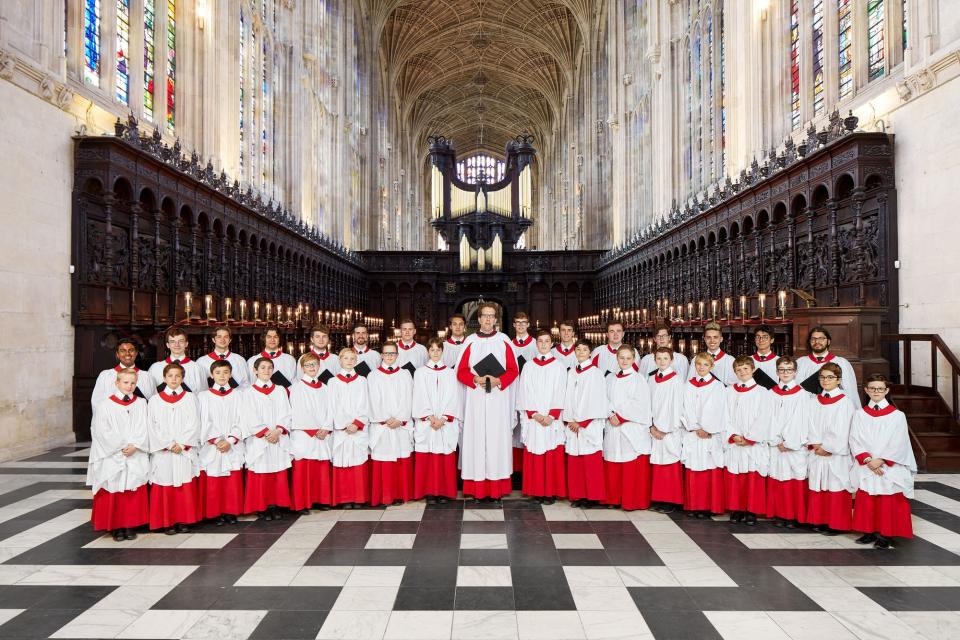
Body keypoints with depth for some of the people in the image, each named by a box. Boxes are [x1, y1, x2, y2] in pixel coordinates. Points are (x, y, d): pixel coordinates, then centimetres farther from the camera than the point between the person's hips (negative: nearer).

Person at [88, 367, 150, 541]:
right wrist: (121, 448, -11)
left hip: (136, 457, 2)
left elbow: (143, 429, 1)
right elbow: (103, 431, -6)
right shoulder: (105, 405, -2)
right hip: (112, 458, -2)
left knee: (134, 493, 5)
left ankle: (130, 525, 15)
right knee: (113, 493, 3)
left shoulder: (141, 403, 6)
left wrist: (134, 446, -13)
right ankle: (115, 526, 15)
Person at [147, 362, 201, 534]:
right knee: (165, 487, 0)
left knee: (186, 487, 1)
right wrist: (169, 444, -9)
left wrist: (181, 444, -10)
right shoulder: (155, 400, 7)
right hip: (163, 453, 0)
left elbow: (193, 424, 0)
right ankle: (167, 522, 10)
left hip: (185, 452, 0)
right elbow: (153, 427, 1)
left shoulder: (190, 398, 6)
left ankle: (183, 520, 11)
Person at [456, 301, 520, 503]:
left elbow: (513, 370, 3)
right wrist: (476, 380, -14)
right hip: (475, 398, 0)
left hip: (498, 398, 0)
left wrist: (498, 381, -13)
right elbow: (461, 371, 3)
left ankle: (497, 488, 8)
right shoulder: (470, 341, 5)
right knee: (476, 438, 0)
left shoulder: (504, 340, 5)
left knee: (497, 439, 1)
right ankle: (478, 489, 7)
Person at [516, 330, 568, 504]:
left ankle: (550, 491, 8)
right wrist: (535, 414, -9)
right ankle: (537, 491, 11)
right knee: (534, 456, 2)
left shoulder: (559, 366, 4)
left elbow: (560, 393, -1)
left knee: (552, 456, -1)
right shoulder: (529, 366, 7)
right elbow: (524, 393, 2)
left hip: (552, 419, -1)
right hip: (532, 419, 1)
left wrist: (551, 416, -11)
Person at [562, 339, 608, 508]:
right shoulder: (571, 373, 11)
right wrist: (569, 420, -1)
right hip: (572, 425, 5)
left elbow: (596, 400, -9)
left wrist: (581, 422, -9)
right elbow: (567, 398, 11)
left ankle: (593, 497, 10)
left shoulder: (596, 373, -4)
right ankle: (577, 495, 16)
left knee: (591, 462, -1)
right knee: (574, 463, 6)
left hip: (590, 426, -5)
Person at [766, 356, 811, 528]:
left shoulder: (802, 394, 0)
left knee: (795, 481, 0)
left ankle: (794, 516, 12)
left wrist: (789, 442, -8)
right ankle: (779, 514, 15)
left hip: (796, 447, -2)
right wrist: (777, 441, -6)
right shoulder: (771, 394, 7)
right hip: (776, 446, 2)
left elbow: (804, 421, -4)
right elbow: (769, 420, 4)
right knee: (776, 482, 5)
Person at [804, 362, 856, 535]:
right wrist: (815, 445, -6)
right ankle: (819, 520, 19)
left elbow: (841, 431, -11)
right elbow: (811, 426, 8)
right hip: (816, 454, 5)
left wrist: (826, 447, -10)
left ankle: (836, 524, 13)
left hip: (836, 456, -5)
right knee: (817, 489, 9)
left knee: (835, 489, 2)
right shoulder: (815, 401, 9)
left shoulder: (844, 402, -7)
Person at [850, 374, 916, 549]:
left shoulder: (897, 415, -2)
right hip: (865, 468, 2)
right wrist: (867, 460, -14)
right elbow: (855, 441, -1)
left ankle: (885, 534, 13)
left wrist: (881, 461, -14)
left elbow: (899, 444, -7)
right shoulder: (859, 415, 4)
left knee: (888, 503, 2)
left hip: (890, 468, -2)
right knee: (866, 502, 7)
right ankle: (869, 531, 19)